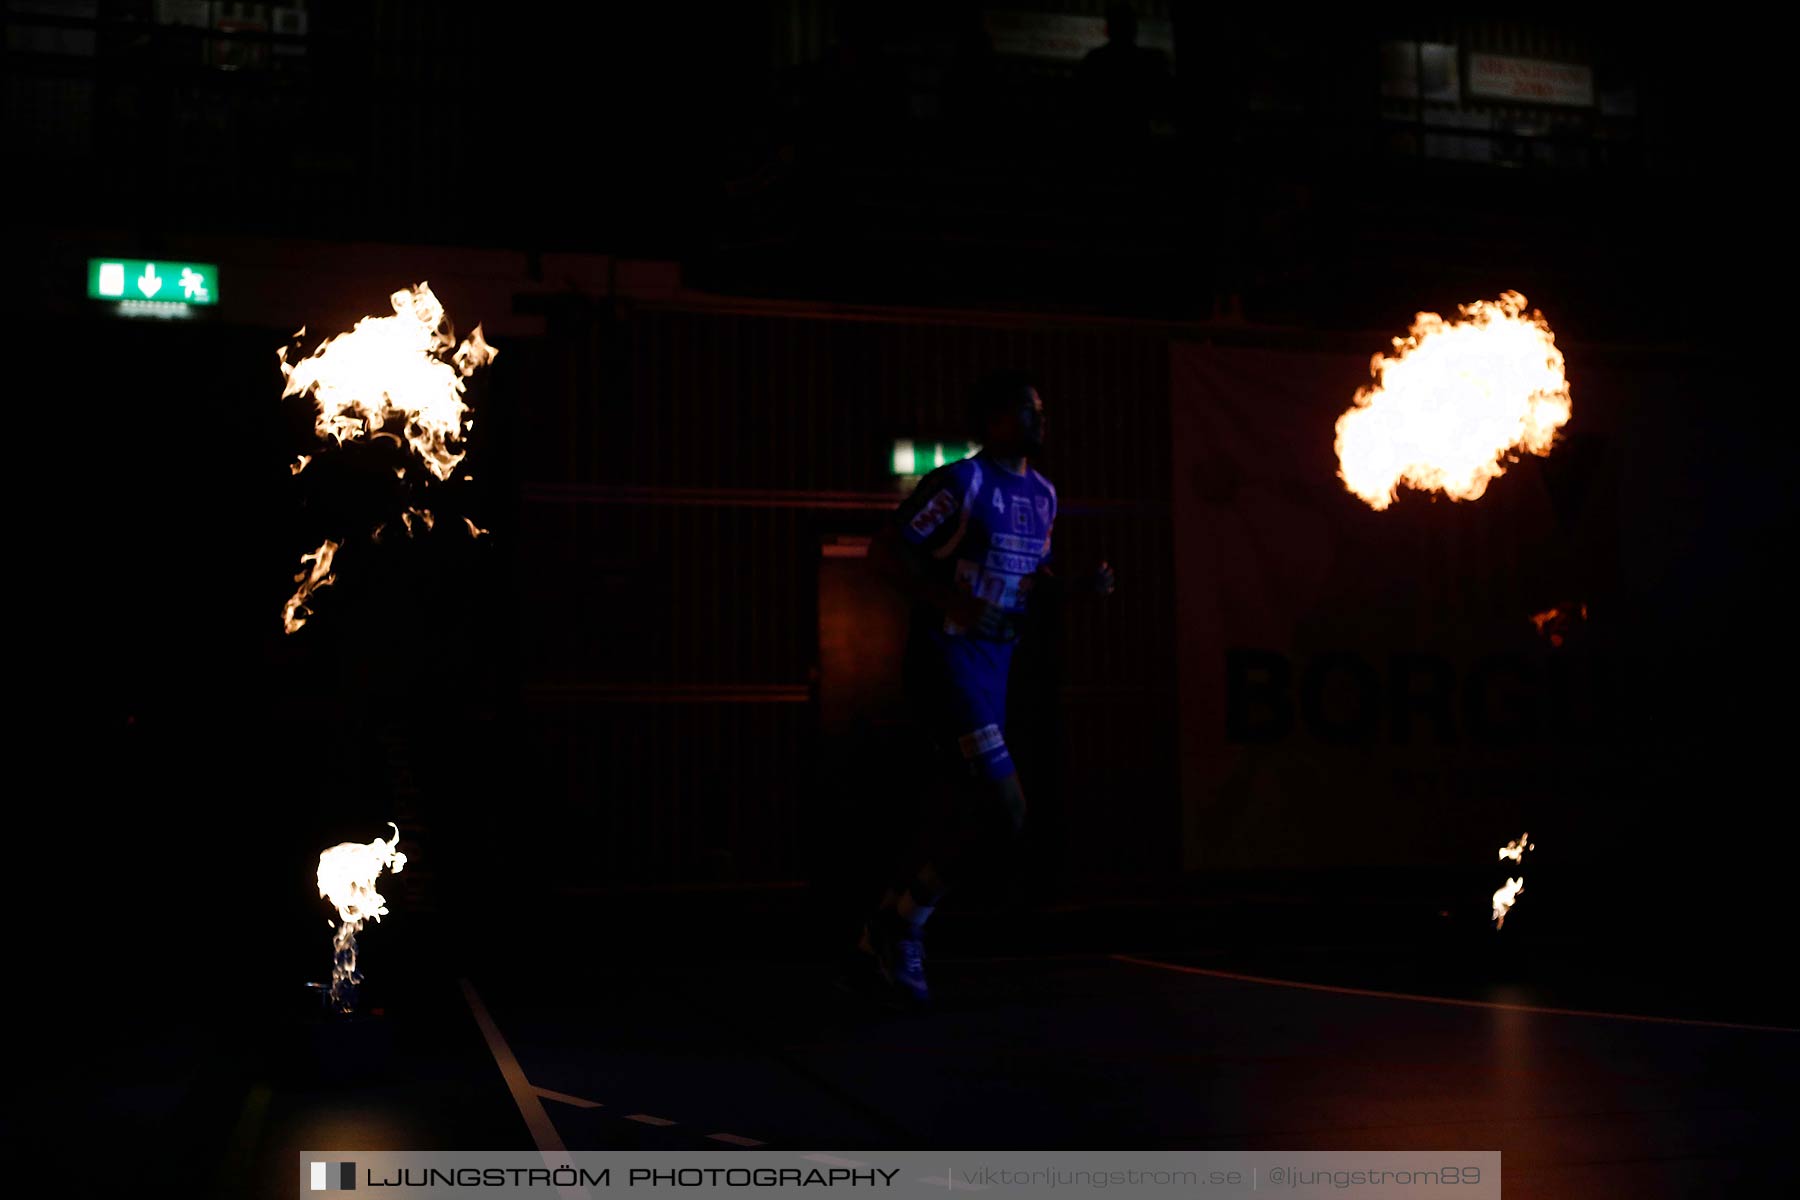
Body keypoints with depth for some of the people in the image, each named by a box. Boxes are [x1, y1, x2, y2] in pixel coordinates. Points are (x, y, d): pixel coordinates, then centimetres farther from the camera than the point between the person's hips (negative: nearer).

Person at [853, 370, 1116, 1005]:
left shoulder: (1041, 494, 15)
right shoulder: (960, 482, -10)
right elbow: (885, 551, -14)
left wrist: (1078, 586, 4)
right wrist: (951, 604, -25)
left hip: (995, 662, 9)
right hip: (947, 659, -9)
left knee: (974, 821, 9)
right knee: (1004, 812, -15)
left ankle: (886, 935, 23)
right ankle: (900, 928, 2)